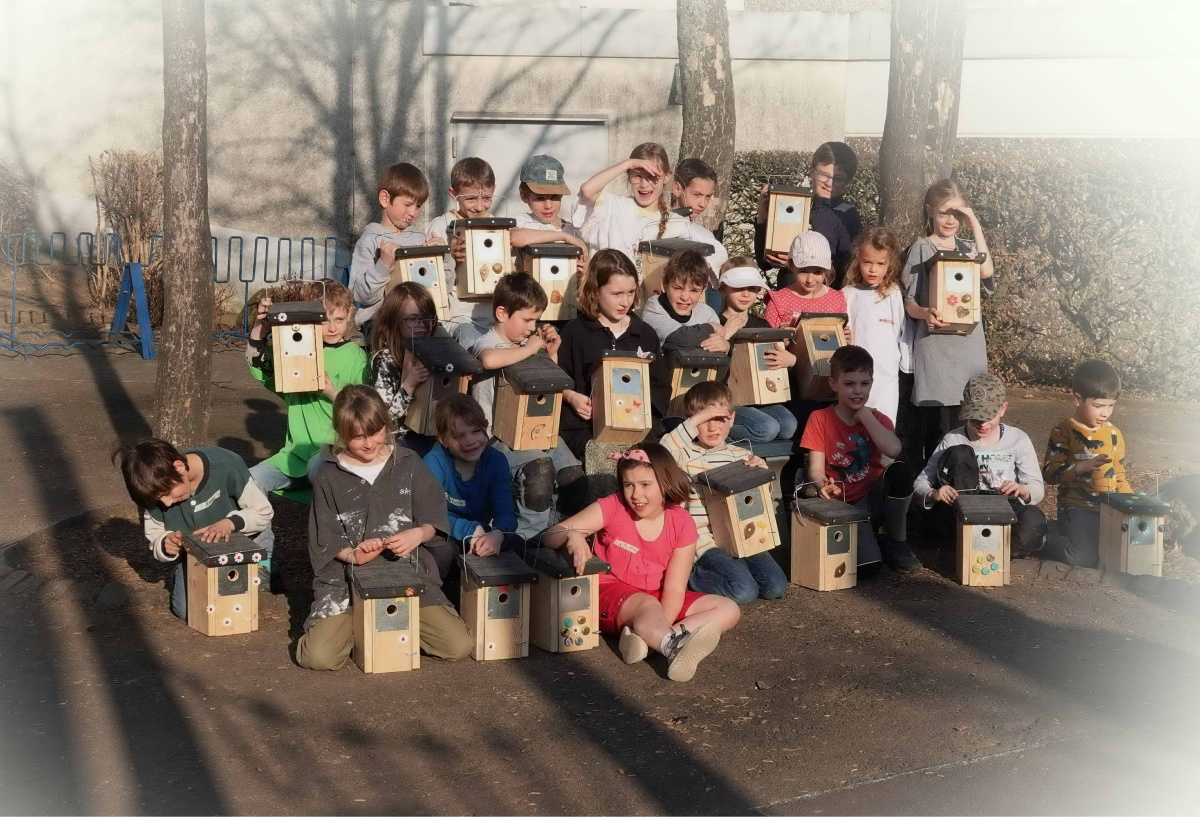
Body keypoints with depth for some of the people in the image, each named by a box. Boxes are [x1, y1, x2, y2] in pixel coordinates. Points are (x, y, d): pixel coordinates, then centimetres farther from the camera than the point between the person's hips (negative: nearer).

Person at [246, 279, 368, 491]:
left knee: (318, 465, -38)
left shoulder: (354, 356, -2)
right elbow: (260, 368, 8)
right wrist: (260, 325, -4)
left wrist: (333, 394, -21)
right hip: (296, 450, 5)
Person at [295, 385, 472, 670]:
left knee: (459, 646, -15)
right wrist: (352, 555, -16)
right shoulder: (329, 476, 4)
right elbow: (325, 539, 5)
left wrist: (418, 534, -17)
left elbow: (434, 522, 6)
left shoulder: (409, 465, 5)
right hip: (346, 580, -1)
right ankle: (356, 625, 10)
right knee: (318, 657, -23)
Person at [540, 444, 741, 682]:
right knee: (647, 605, -37)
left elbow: (674, 588, -11)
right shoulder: (611, 508, -11)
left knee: (729, 610, -14)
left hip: (657, 598, 4)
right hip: (611, 594, -4)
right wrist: (571, 535, -42)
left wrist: (660, 629, -30)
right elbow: (548, 537, -16)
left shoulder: (682, 524, -6)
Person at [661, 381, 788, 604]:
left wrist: (762, 472, -2)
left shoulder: (741, 456, 12)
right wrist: (695, 420, -26)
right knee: (744, 592, -23)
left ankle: (731, 568, 11)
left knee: (776, 587, -11)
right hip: (707, 540, -5)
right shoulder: (688, 455, -3)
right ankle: (692, 575, 0)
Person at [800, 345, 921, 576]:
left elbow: (893, 450, -16)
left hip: (874, 498, 3)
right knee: (866, 565, -30)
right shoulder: (820, 419, 3)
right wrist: (823, 486, -29)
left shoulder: (877, 419, 8)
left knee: (901, 471, -31)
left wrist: (865, 415, -10)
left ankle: (895, 544, -9)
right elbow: (816, 468, -7)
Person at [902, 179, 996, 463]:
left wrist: (975, 225, -7)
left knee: (961, 425, 3)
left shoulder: (968, 248, 14)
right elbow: (907, 300, -1)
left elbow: (986, 271, -8)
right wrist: (924, 313, -23)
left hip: (968, 342, 4)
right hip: (933, 346, -4)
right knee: (934, 425, -9)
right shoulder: (921, 248, 2)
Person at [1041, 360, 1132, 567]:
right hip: (1078, 509, -6)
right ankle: (1043, 540, 2)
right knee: (1085, 557, -28)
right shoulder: (1064, 432, -3)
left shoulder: (1114, 434, 15)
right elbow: (1049, 473, -9)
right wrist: (1081, 467, -23)